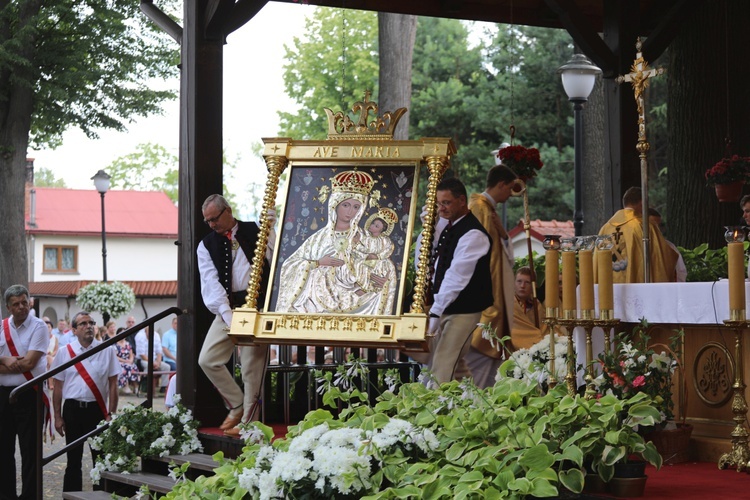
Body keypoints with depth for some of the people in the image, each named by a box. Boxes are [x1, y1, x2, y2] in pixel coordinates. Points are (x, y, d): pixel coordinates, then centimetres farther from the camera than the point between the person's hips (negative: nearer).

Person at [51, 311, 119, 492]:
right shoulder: (65, 352, 3)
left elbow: (113, 384, 2)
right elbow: (58, 387, 6)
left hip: (97, 409, -1)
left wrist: (111, 414, -3)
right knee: (73, 458, 8)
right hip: (72, 409, 1)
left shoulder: (107, 351, 1)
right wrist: (57, 416, 2)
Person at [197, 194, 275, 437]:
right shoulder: (206, 245, 11)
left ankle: (248, 422, 6)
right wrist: (227, 315, -12)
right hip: (227, 309, 4)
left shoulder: (257, 232, 5)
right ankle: (237, 406, 17)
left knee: (252, 366, -5)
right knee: (207, 360, -1)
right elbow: (211, 283, -1)